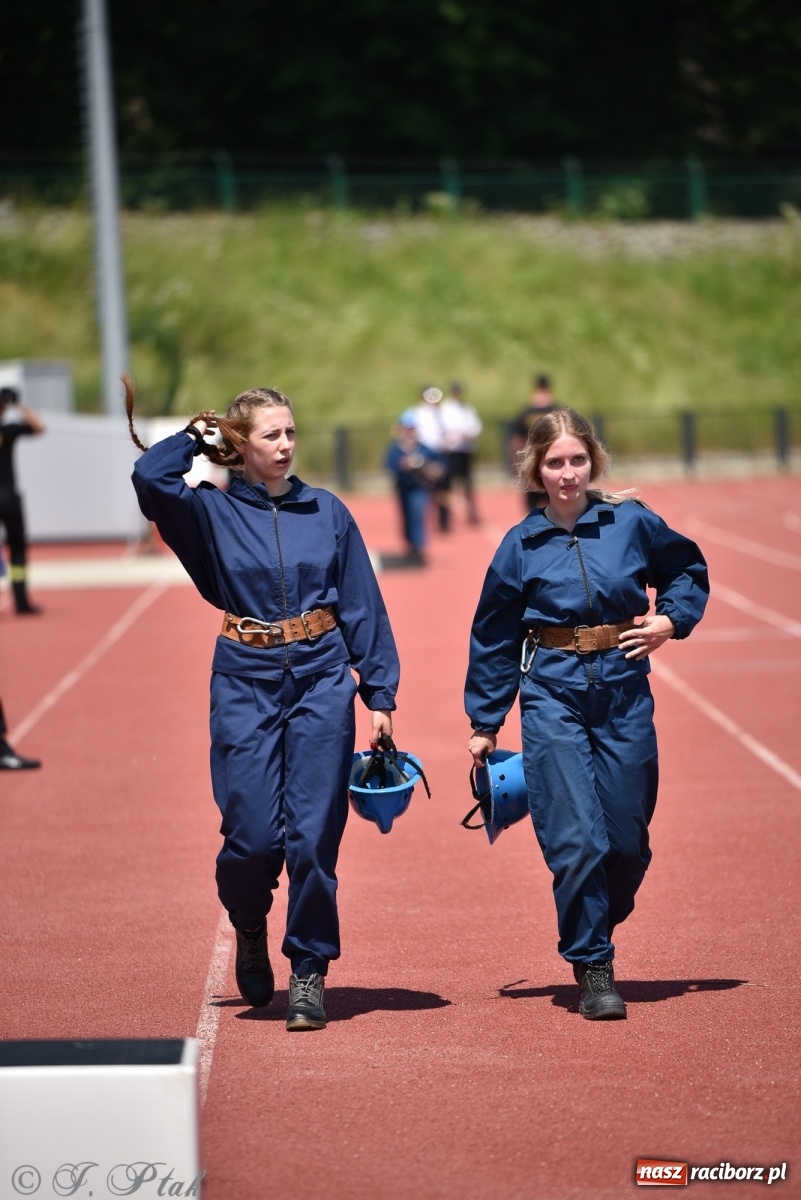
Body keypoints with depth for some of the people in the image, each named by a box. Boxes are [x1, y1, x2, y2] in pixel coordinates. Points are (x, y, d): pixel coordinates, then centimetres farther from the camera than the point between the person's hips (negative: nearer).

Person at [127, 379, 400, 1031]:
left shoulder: (327, 511, 7)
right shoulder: (211, 511, 3)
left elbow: (363, 606, 8)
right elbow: (151, 476, -17)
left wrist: (380, 694, 4)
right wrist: (196, 436, 2)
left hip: (321, 681, 1)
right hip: (246, 683, -1)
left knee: (313, 833, -4)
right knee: (253, 836, -4)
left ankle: (310, 971, 6)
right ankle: (250, 929, 27)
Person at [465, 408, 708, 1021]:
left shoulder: (631, 523, 0)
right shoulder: (521, 545, 0)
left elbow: (689, 569, 18)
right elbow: (494, 638, 8)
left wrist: (670, 620, 0)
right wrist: (485, 722, 10)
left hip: (624, 689, 2)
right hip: (553, 695, -1)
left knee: (628, 838, 5)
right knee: (576, 839, -9)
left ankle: (594, 932, 31)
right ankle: (593, 970, 1)